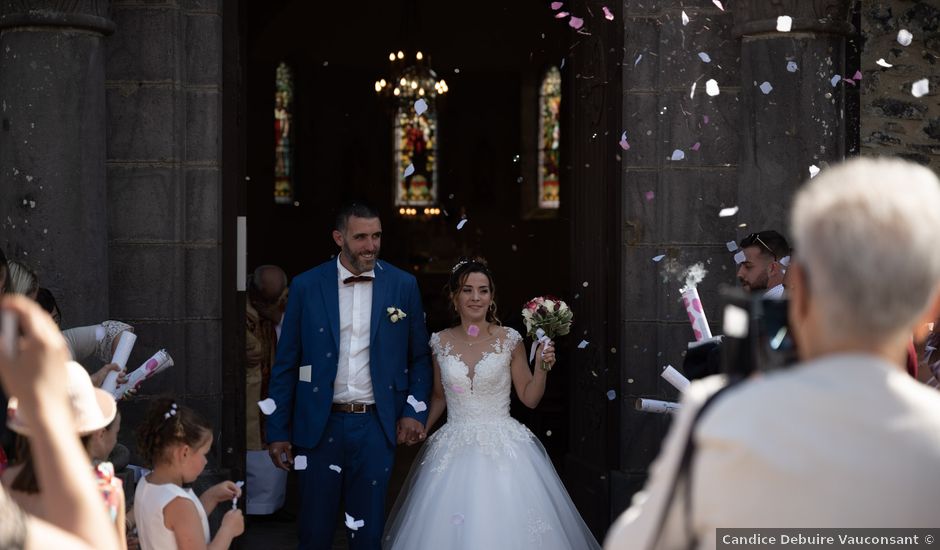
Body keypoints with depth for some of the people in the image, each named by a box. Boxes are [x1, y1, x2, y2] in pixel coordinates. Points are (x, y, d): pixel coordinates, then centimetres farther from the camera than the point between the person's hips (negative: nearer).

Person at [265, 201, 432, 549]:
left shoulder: (403, 285, 2)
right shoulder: (306, 286, -1)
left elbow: (419, 357, 8)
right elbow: (286, 364, 3)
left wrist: (415, 411, -5)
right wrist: (278, 432, 1)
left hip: (376, 426, 0)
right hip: (319, 426, 0)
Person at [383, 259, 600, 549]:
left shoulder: (509, 340, -1)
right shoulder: (441, 342, 4)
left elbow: (529, 398, 3)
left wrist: (543, 367, -12)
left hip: (503, 448, -2)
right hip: (454, 452, 2)